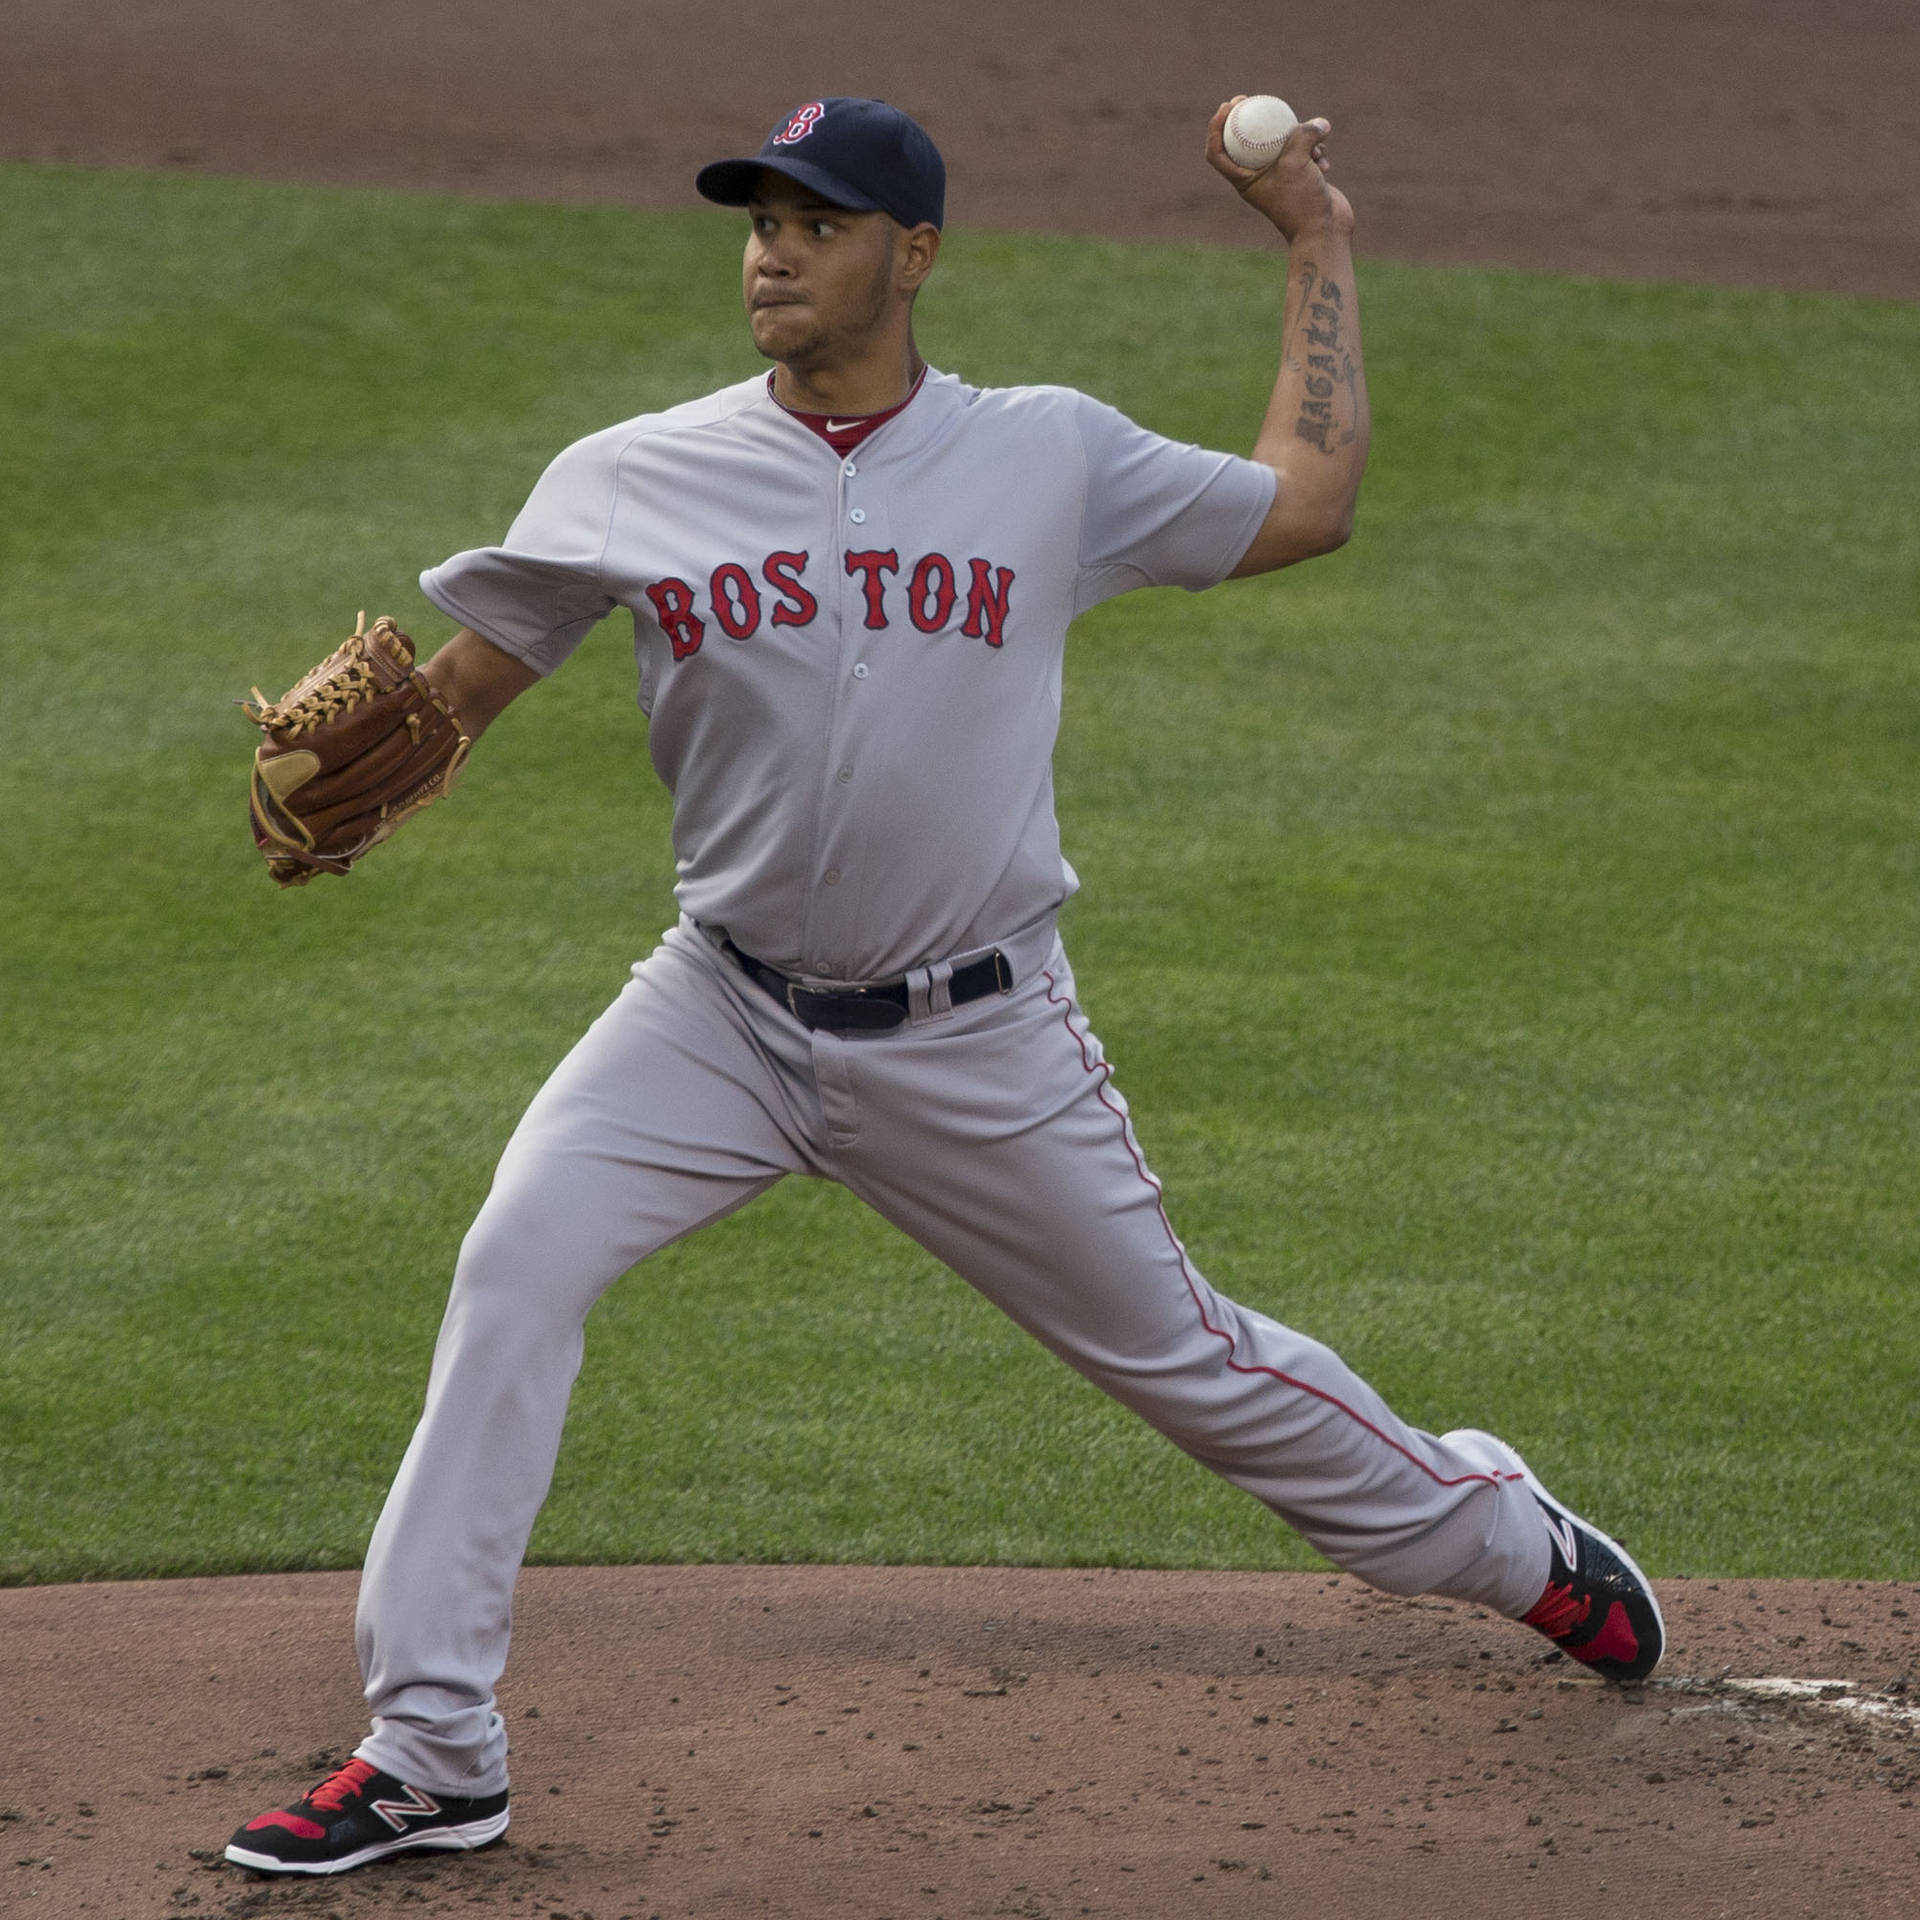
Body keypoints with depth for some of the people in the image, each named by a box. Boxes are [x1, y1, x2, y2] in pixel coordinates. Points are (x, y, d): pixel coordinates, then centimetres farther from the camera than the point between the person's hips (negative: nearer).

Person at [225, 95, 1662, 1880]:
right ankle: (428, 1750, -15)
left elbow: (1305, 505, 7)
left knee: (1174, 1347, 10)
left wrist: (1319, 247, 7)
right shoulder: (631, 482, -5)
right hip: (726, 1012, 1)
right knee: (514, 1267, -20)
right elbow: (453, 681, -2)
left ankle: (1508, 1543, 37)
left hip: (978, 1043, -1)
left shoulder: (1050, 459, -5)